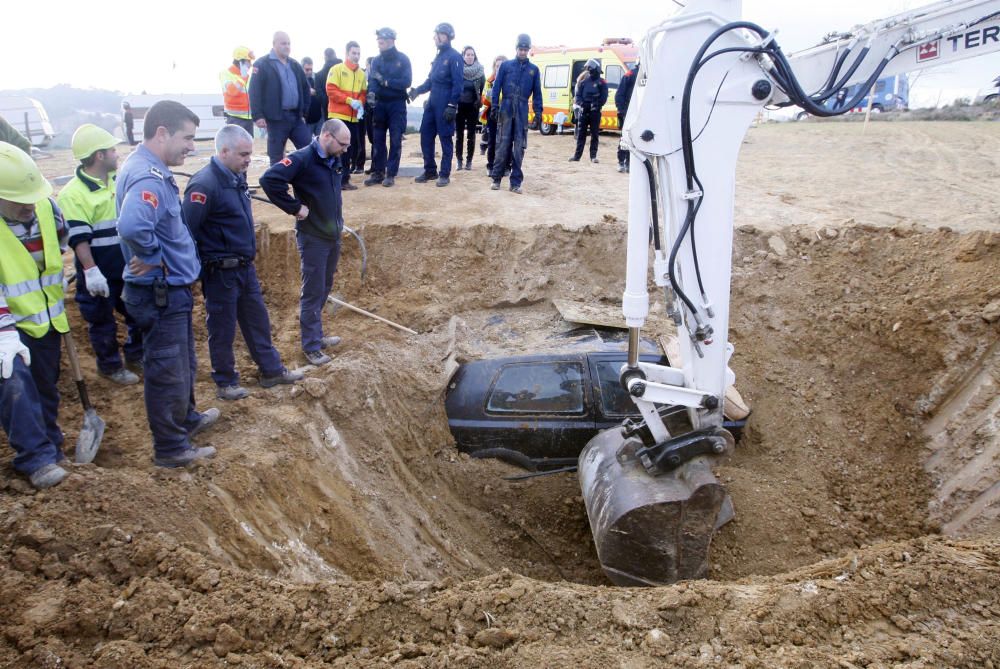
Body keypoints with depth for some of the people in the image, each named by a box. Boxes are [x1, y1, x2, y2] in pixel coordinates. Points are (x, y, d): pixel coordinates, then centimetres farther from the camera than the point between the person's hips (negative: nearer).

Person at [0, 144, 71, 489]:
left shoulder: (46, 206, -7)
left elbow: (61, 244, 15)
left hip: (46, 320, 5)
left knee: (46, 389, 15)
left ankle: (50, 448, 31)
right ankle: (37, 458, -11)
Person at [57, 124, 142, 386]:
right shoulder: (73, 194, -17)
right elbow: (78, 238, -21)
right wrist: (91, 271, -26)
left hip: (128, 266, 7)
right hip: (100, 273, -7)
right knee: (102, 321, 9)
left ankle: (135, 354, 36)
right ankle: (110, 365, 26)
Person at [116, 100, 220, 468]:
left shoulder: (146, 168, 7)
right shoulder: (149, 178, -26)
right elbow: (132, 226, -44)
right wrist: (153, 258, -27)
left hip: (170, 290, 10)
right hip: (160, 294, -10)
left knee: (182, 363, 26)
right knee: (167, 371, 5)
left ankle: (186, 419, 46)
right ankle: (171, 448, 20)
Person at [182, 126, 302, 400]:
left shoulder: (236, 177, 6)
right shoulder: (205, 184, -22)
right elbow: (187, 230, -22)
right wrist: (197, 269, -16)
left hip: (245, 266, 8)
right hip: (220, 272, -8)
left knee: (257, 320, 18)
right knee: (223, 329, 7)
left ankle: (271, 370, 32)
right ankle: (225, 383, 23)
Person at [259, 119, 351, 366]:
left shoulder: (335, 161, 6)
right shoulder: (302, 159, -19)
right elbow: (269, 180, -30)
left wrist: (338, 220, 14)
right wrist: (295, 207, -23)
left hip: (333, 235, 8)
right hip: (313, 238, -8)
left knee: (324, 289, 17)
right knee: (313, 293, 1)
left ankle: (316, 335, 32)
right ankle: (311, 346, 11)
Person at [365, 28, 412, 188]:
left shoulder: (403, 59, -4)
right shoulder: (377, 60, 5)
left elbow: (407, 81, -15)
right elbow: (372, 79, -9)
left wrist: (385, 81, -19)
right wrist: (371, 92, -30)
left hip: (397, 104, -4)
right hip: (380, 104, 4)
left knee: (395, 140, -1)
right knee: (377, 139, 4)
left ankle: (391, 174, 3)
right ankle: (377, 172, 11)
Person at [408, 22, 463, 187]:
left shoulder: (454, 56, -9)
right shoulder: (439, 56, 18)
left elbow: (457, 83, -15)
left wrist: (452, 105, -21)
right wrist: (418, 90, 7)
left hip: (445, 104, -8)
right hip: (432, 102, 8)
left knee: (445, 138, -1)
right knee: (425, 135, 7)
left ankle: (445, 174, 6)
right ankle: (430, 171, 17)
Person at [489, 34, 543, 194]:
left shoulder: (533, 69, 11)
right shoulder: (506, 65, 7)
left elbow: (537, 92, 11)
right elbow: (497, 86, 5)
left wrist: (538, 112, 3)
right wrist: (494, 106, -5)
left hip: (522, 111, 1)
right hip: (506, 108, -1)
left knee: (519, 147, -1)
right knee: (503, 144, -4)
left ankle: (515, 182, 2)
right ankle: (496, 178, 4)